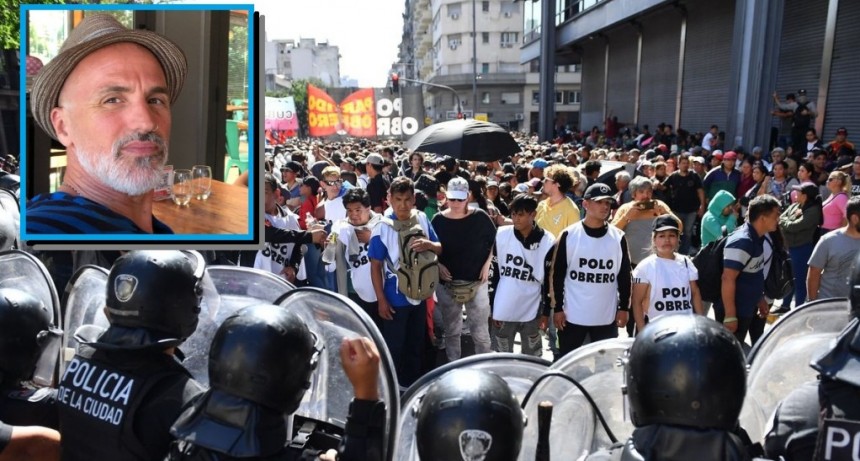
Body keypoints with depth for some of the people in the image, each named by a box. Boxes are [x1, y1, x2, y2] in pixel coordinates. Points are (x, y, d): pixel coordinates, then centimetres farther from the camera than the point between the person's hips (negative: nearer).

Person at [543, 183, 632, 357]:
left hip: (607, 317, 2)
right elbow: (557, 274, -3)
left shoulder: (618, 237, 2)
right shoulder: (569, 235, -5)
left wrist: (624, 307, 4)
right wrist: (557, 308, -5)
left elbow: (624, 275, 7)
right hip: (572, 316, -2)